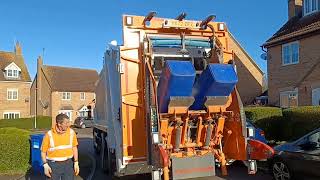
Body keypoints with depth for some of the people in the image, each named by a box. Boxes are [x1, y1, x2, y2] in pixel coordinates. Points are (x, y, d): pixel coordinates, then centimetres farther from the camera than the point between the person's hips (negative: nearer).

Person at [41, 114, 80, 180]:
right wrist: (45, 165, -11)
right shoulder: (49, 135, -12)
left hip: (68, 164, 2)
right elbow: (43, 151, -3)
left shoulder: (71, 132, -4)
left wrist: (76, 162, 2)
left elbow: (74, 147, 6)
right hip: (53, 164, -2)